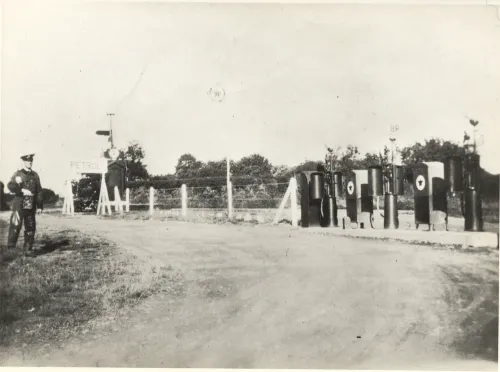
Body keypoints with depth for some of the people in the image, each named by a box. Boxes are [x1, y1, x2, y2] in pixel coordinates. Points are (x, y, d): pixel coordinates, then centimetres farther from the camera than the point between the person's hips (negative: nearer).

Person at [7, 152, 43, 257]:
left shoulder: (35, 175, 12)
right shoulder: (18, 174, 4)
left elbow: (39, 191, 11)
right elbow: (10, 186, -10)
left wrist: (40, 206, 7)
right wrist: (22, 190, -26)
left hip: (31, 206, 3)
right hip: (19, 205, -3)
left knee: (31, 228, 5)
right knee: (16, 224, -13)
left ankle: (28, 249, 13)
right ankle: (11, 244, 4)